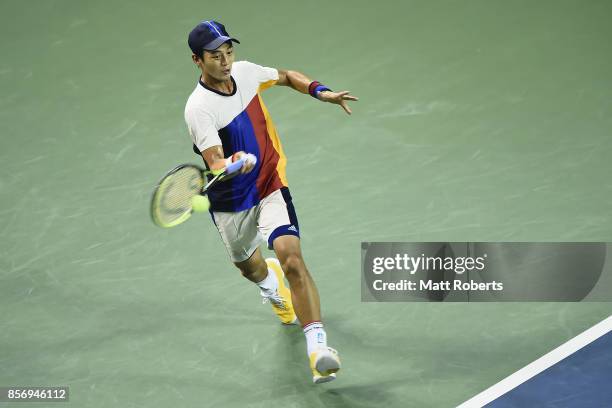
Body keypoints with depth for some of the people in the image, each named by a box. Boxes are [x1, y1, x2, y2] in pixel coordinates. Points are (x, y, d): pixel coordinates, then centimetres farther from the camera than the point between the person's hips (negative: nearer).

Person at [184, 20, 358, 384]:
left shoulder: (245, 71, -9)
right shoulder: (199, 108, -24)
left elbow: (286, 76, 14)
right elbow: (215, 163, -35)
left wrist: (320, 92, 1)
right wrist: (234, 164, -57)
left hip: (271, 185, 1)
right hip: (231, 203, -1)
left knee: (292, 260, -22)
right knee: (250, 267, 26)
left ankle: (318, 349, -29)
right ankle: (271, 286, 66)